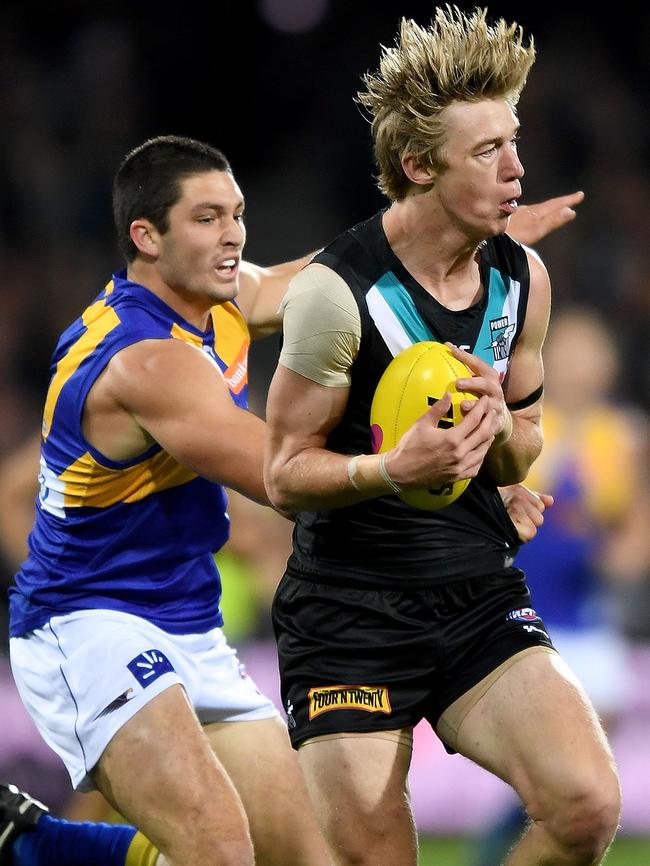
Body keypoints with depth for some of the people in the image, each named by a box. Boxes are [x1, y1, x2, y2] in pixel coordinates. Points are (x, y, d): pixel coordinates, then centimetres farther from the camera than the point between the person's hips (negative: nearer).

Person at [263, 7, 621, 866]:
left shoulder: (523, 279, 3)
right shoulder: (337, 291, -14)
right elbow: (285, 472, -8)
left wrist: (499, 425, -9)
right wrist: (395, 468, -26)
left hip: (482, 599, 4)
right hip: (348, 612, -4)